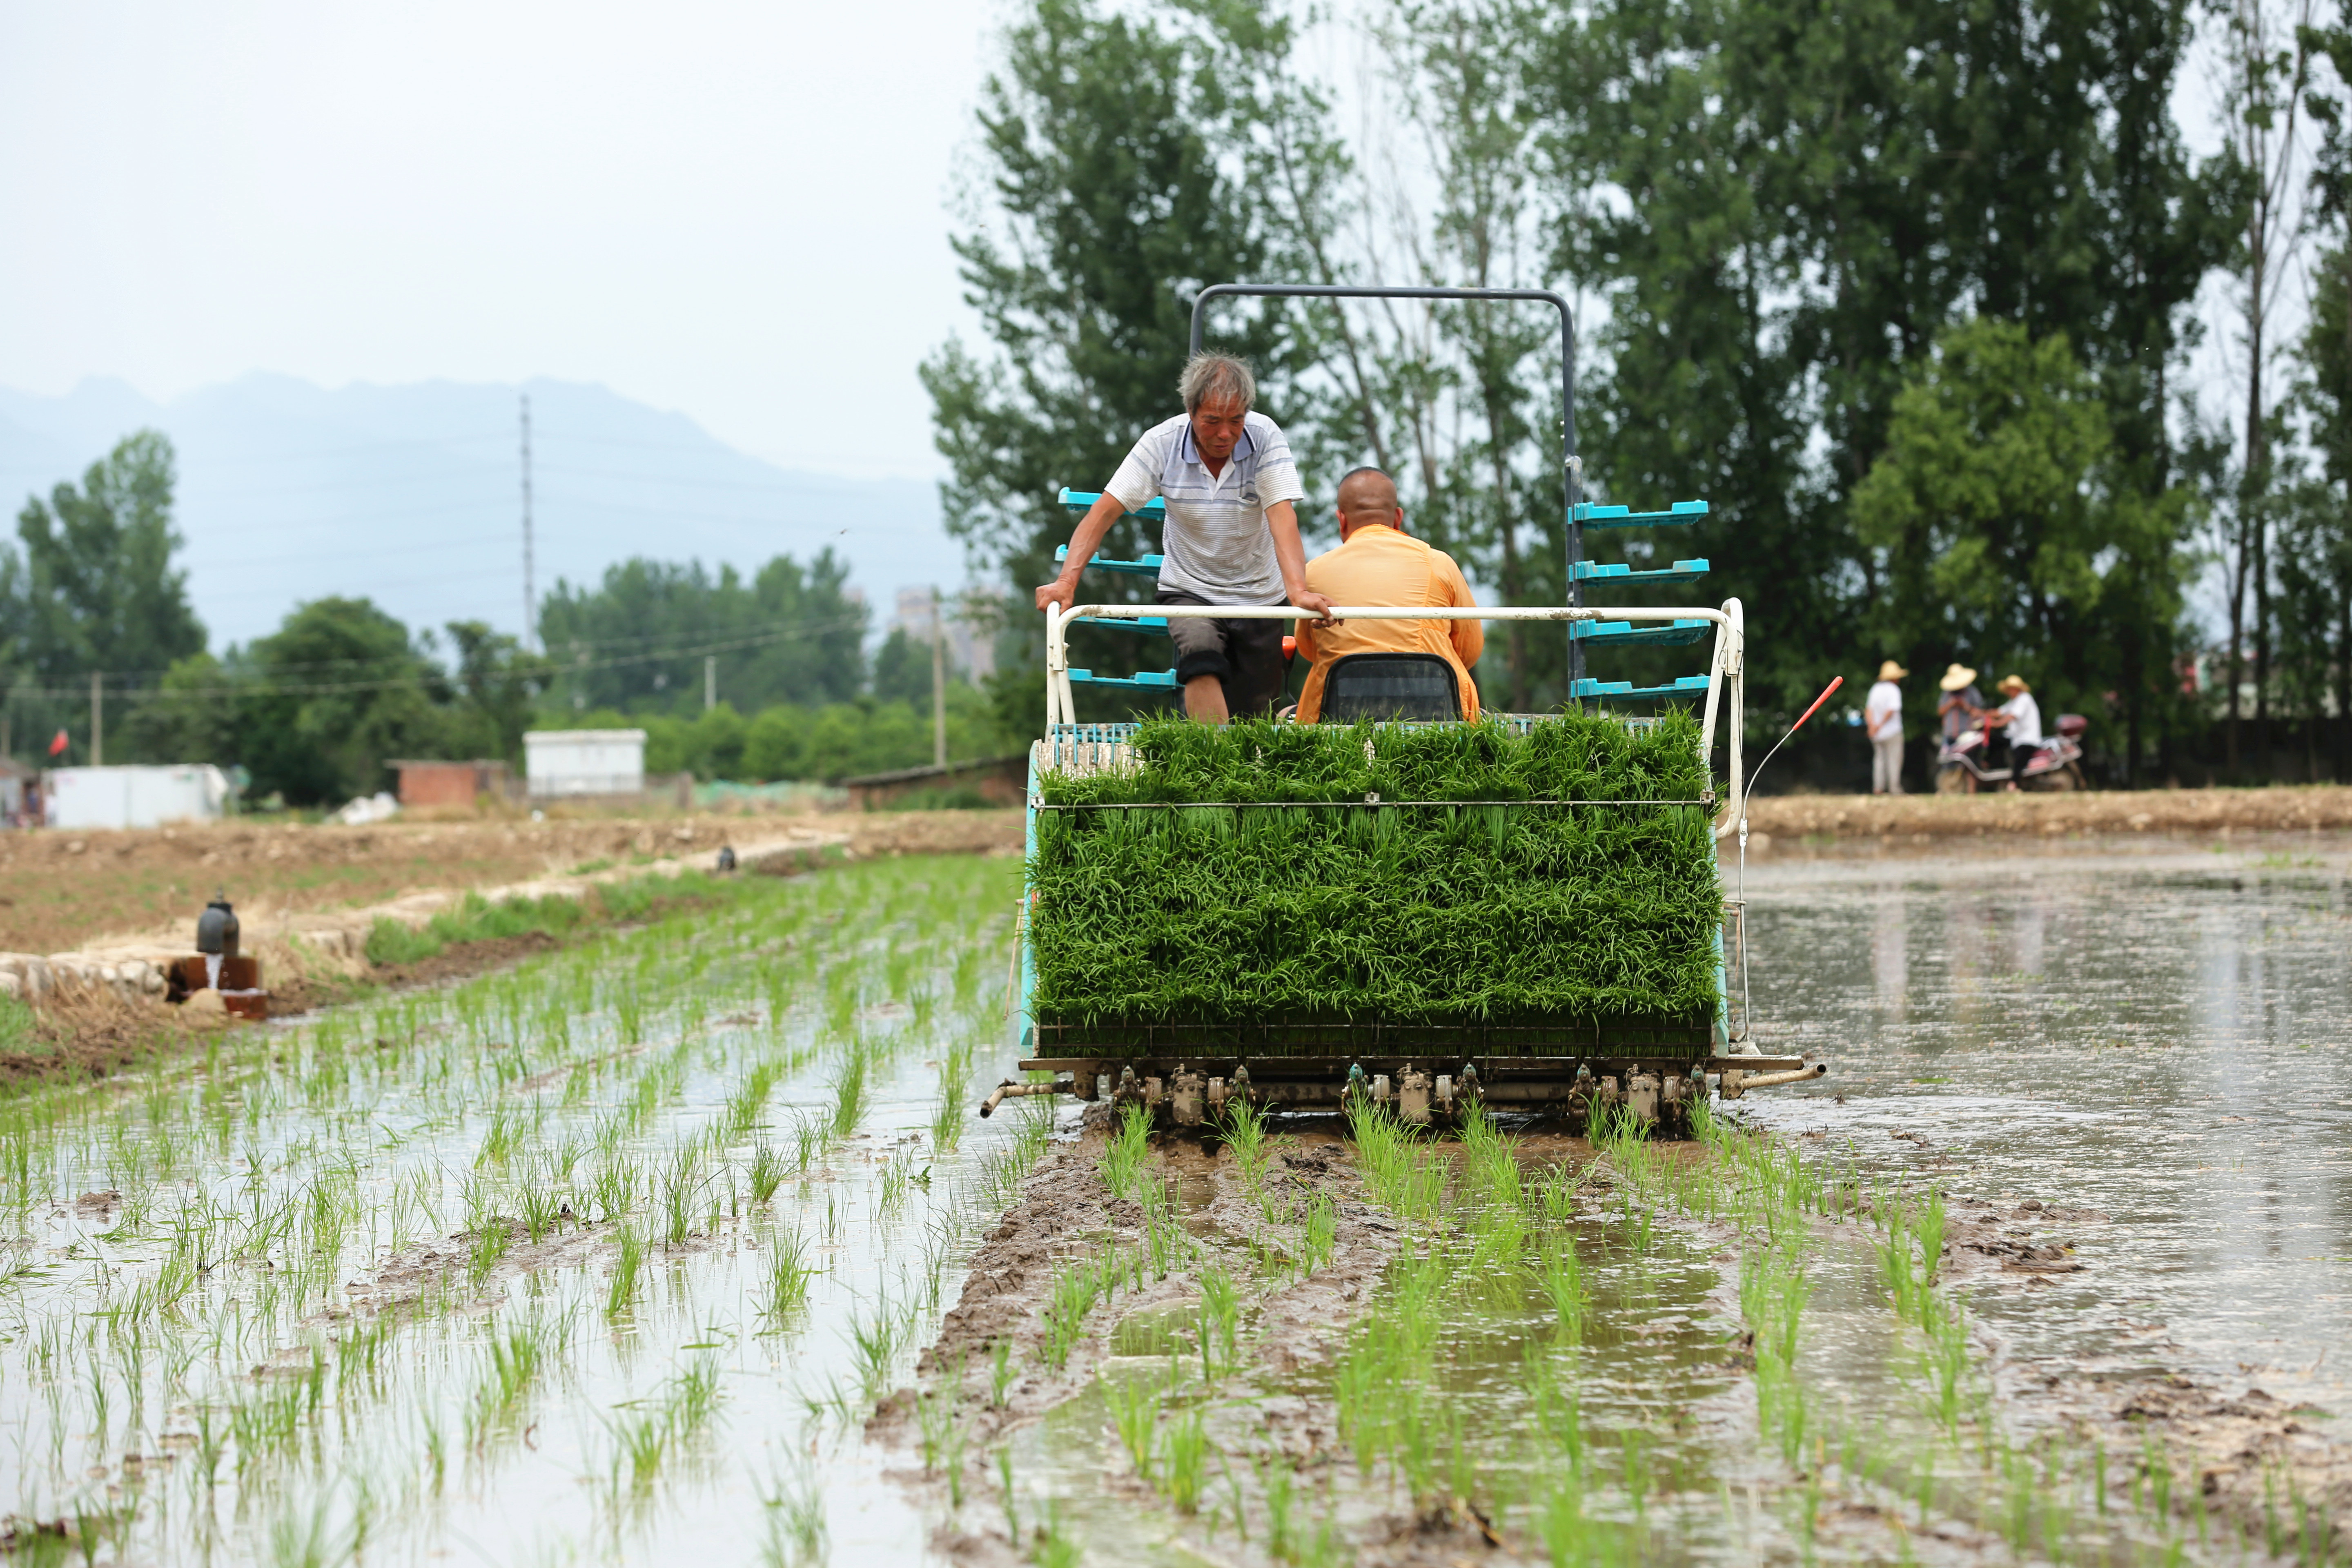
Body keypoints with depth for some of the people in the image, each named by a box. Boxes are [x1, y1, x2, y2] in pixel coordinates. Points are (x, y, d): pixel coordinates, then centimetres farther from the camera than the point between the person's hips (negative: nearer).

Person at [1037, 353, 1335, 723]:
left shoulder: (1265, 438, -15)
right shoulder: (1162, 443, -13)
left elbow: (1282, 519, -24)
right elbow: (1104, 512, -13)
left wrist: (1297, 590, -40)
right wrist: (1067, 581, -26)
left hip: (1259, 594, 1)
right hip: (1189, 591, -1)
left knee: (1253, 715, 1)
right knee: (1201, 652, -32)